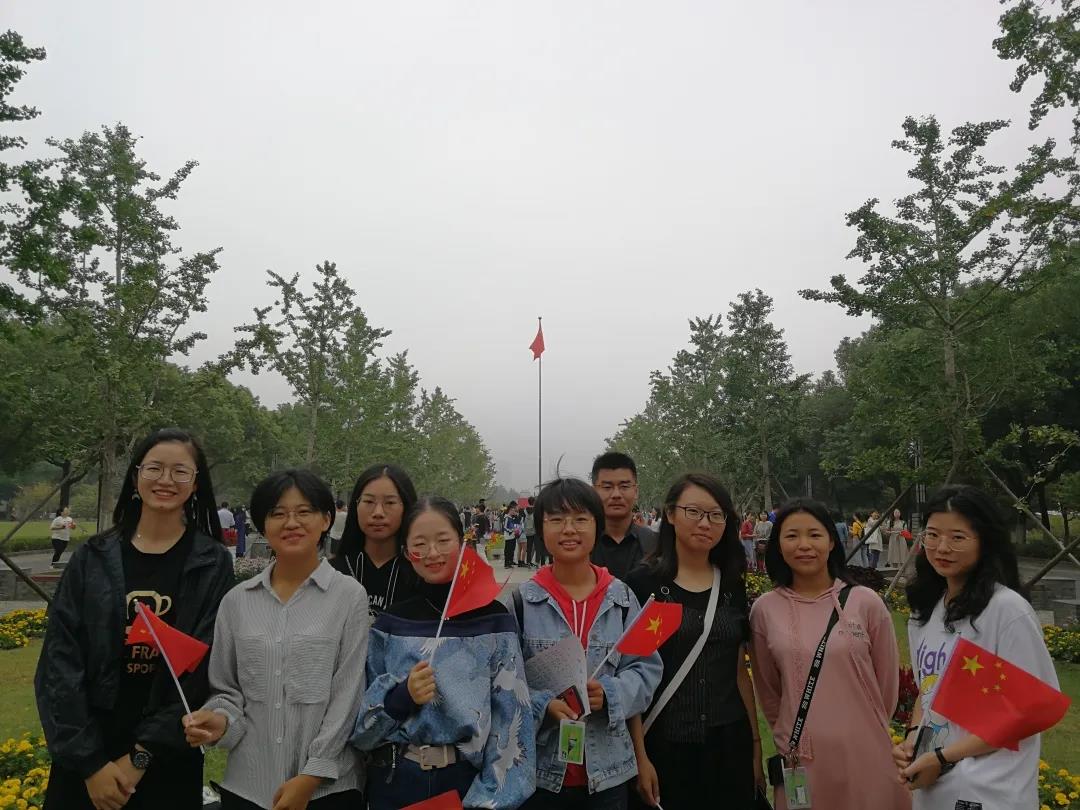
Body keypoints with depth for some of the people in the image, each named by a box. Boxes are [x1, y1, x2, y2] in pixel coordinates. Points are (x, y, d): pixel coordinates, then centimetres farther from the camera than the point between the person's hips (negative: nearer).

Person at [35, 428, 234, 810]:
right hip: (83, 754, 1)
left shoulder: (212, 565, -5)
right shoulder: (93, 557, -1)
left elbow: (204, 670, -8)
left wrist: (141, 756, -11)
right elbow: (60, 660, -4)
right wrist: (89, 760, -10)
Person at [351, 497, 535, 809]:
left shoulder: (494, 620, -8)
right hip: (396, 782, 2)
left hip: (469, 779, -1)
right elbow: (361, 724, 0)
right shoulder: (390, 623, -3)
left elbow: (511, 720, -8)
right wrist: (402, 696, -18)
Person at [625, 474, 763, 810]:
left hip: (729, 743, 4)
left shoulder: (733, 585, 5)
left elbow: (740, 671, 11)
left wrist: (755, 743, 9)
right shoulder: (643, 582, -8)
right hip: (664, 744, -4)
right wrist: (639, 755, -12)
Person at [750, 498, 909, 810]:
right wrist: (789, 735, 13)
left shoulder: (866, 603, -6)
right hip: (800, 758, 1)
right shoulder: (764, 609, -4)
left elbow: (887, 682, 5)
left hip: (865, 755, 0)